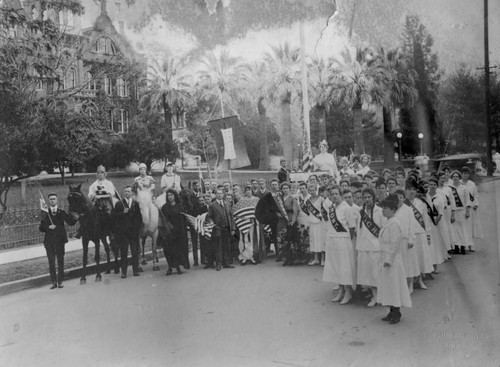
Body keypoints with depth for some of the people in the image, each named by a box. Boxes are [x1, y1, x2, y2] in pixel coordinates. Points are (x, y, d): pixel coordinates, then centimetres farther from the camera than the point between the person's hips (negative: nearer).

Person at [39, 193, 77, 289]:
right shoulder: (45, 214, 4)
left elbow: (71, 223, -2)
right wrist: (48, 227, -14)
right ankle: (53, 281, 14)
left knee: (60, 260, 4)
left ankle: (60, 281, 13)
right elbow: (41, 228, 4)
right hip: (49, 241, 1)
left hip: (59, 239, -1)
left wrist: (75, 218, -19)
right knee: (51, 261, 5)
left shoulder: (61, 213, 4)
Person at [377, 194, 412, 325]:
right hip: (385, 258, 10)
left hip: (392, 260, -10)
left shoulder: (393, 224, -17)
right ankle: (392, 312, 24)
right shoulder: (388, 223, 12)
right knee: (388, 286, 14)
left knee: (394, 285, 0)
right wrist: (384, 260, 17)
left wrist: (388, 260, -19)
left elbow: (394, 244, -20)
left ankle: (396, 313, 10)